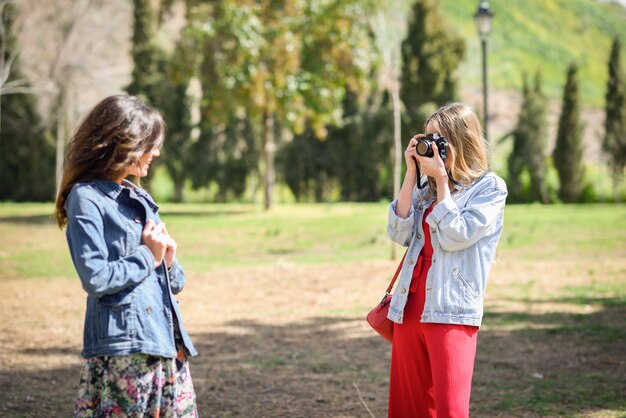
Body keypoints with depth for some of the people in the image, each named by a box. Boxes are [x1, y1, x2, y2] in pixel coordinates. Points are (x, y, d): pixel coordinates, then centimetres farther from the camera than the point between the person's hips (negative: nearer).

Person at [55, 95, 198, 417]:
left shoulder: (139, 198, 17)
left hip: (168, 343, 8)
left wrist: (167, 260, -2)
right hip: (122, 348, -8)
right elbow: (95, 278, -17)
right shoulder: (86, 199, -6)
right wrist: (147, 256, -7)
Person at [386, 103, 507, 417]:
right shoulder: (426, 186, 16)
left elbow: (455, 237, -13)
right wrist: (412, 174, 1)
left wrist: (442, 179, -8)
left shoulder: (490, 188, -1)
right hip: (409, 308, 6)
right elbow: (399, 233, 4)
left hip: (451, 311, -6)